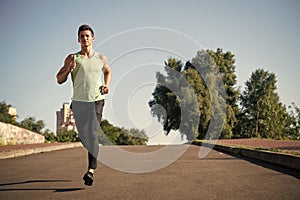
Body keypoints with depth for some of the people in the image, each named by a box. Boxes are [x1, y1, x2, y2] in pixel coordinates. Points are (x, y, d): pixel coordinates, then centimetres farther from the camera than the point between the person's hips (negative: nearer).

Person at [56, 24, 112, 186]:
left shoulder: (101, 59, 9)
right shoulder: (72, 58, 5)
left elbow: (108, 71, 30)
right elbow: (59, 80, 8)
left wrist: (107, 85, 10)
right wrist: (68, 69, -12)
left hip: (96, 100, -2)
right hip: (78, 101, 2)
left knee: (93, 134, -17)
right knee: (83, 135, 10)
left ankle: (91, 170, -24)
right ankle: (94, 157, 40)